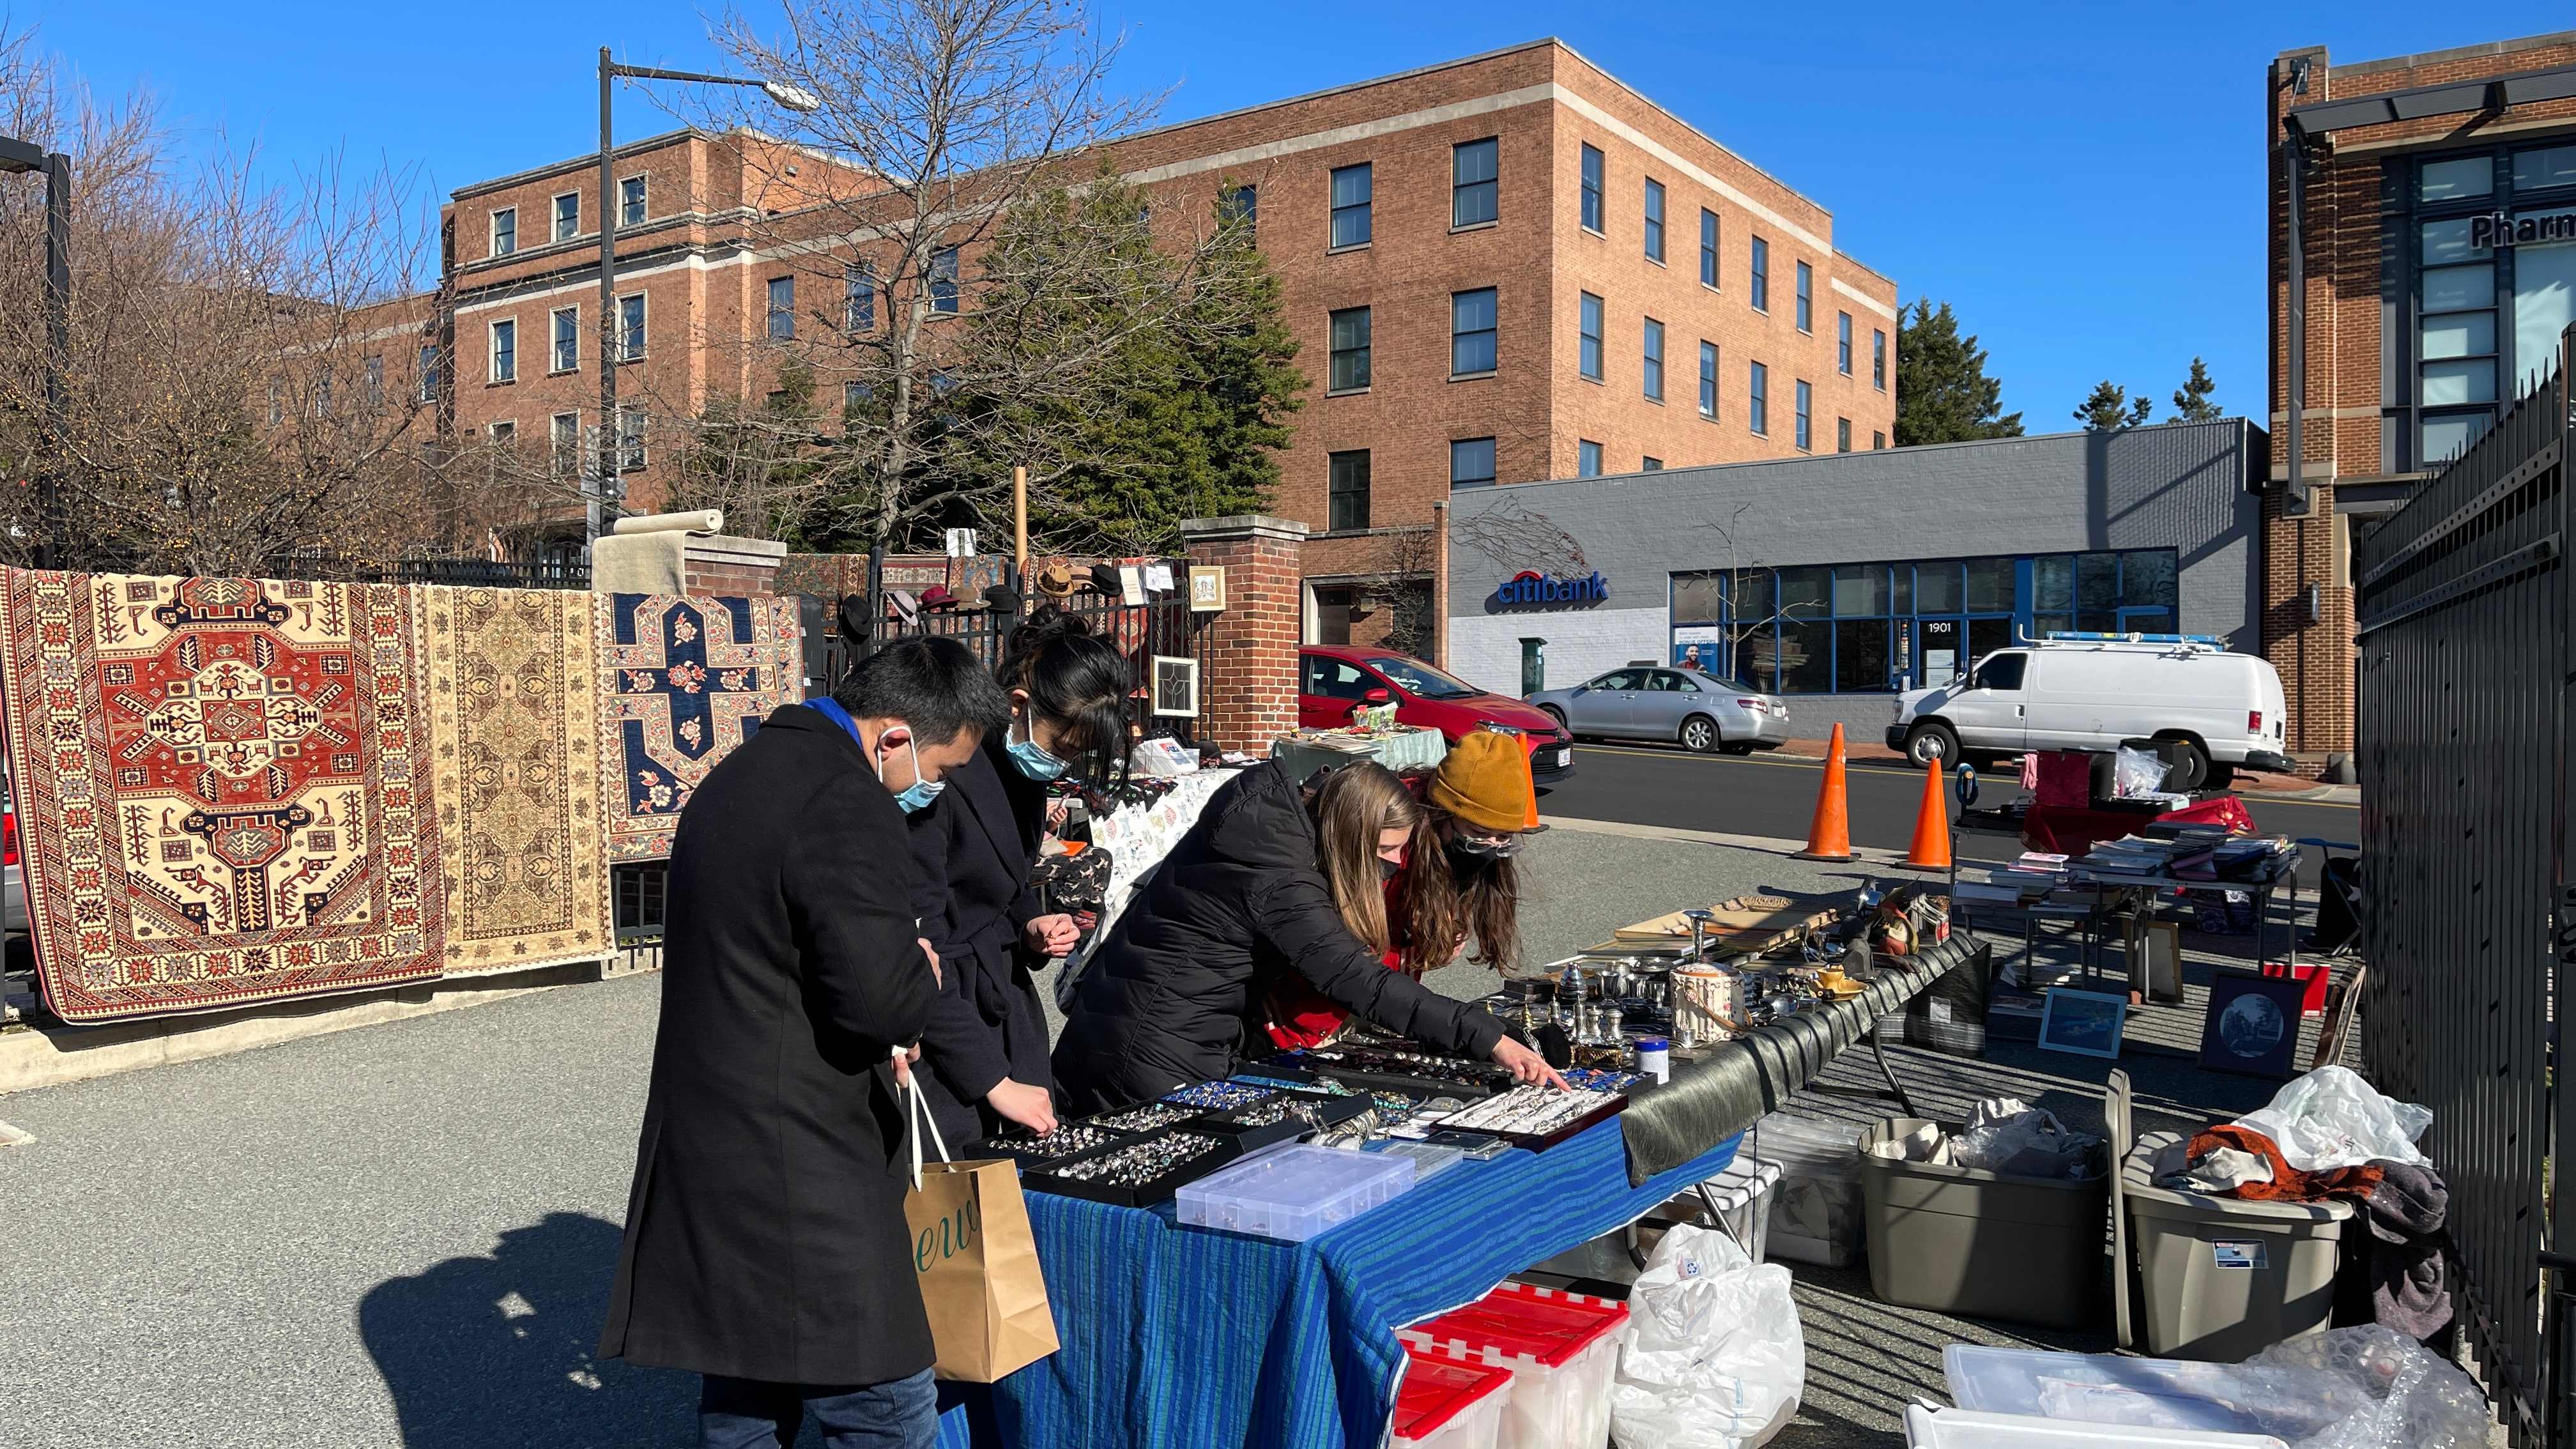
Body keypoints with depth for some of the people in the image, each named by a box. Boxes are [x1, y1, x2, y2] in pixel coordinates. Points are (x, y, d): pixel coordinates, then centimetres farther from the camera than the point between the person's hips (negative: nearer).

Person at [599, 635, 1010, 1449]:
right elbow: (883, 999, -26)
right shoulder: (848, 806, -19)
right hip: (794, 1176, -10)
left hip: (708, 1153, 10)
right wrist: (924, 978, -4)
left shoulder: (746, 770, 14)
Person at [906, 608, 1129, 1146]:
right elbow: (919, 950, -22)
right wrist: (994, 1081, -19)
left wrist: (1031, 927, -2)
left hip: (1001, 997, 8)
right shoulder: (943, 775, -23)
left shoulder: (1023, 768, 2)